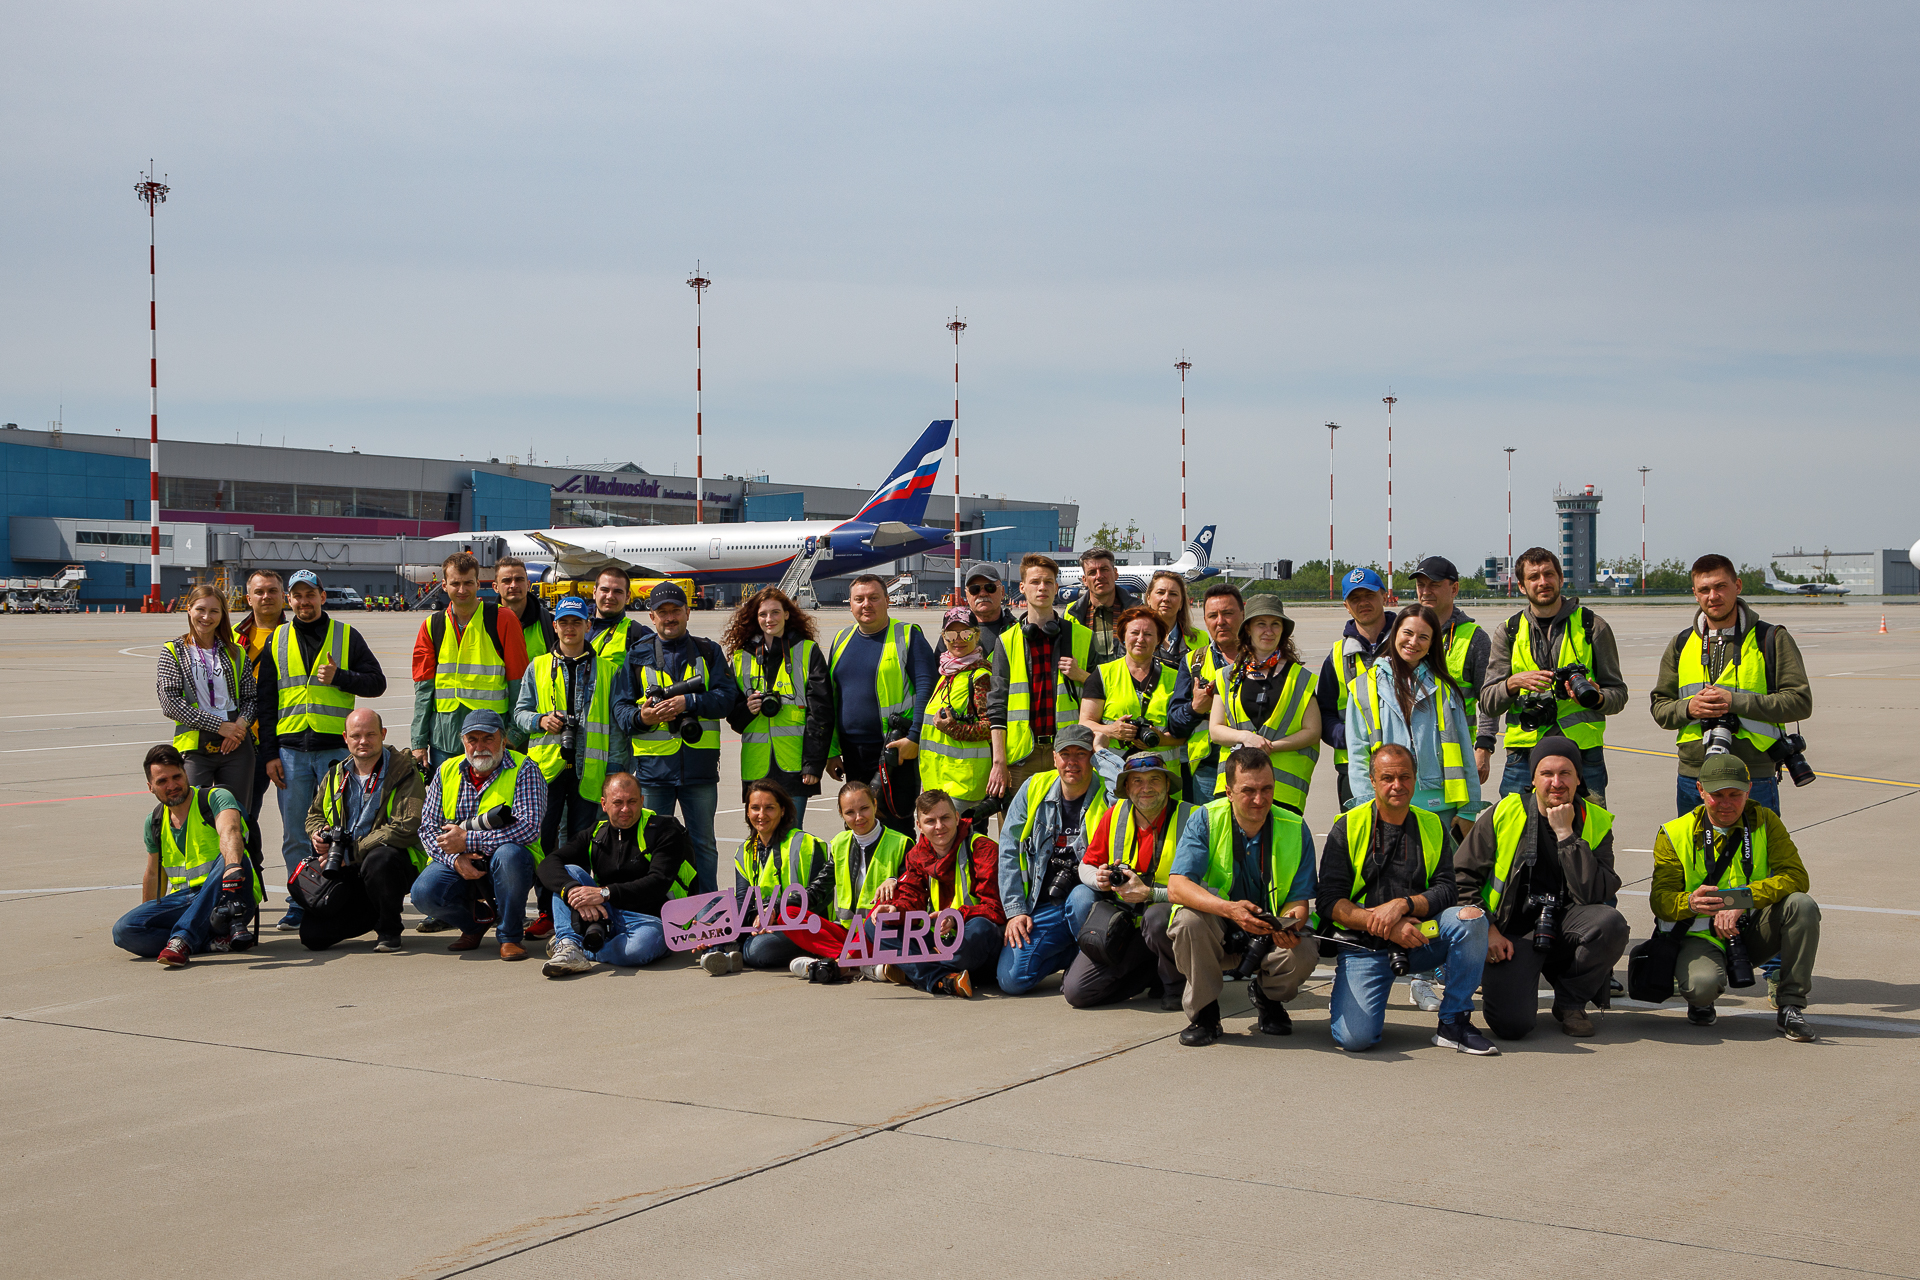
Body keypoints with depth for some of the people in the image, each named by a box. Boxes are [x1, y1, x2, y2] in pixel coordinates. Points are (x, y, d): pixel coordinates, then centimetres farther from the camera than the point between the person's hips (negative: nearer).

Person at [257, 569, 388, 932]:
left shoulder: (347, 636, 7)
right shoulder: (276, 641, 11)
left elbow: (376, 682, 5)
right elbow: (264, 700, 11)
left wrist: (339, 677, -12)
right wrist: (270, 753, 4)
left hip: (336, 748, -2)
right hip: (291, 749, 2)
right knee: (295, 835, 4)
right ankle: (300, 907, 11)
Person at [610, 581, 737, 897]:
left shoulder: (708, 652, 10)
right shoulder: (637, 655, 8)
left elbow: (727, 695, -3)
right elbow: (620, 707, 3)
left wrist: (687, 702, -17)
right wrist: (641, 717, -19)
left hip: (699, 764, 1)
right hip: (653, 765, 0)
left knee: (703, 844, 8)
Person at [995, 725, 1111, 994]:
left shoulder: (1108, 795, -3)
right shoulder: (1033, 789, 6)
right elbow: (1009, 852, 9)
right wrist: (1015, 910, 1)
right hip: (1044, 908, 3)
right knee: (1012, 979, -14)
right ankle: (1071, 953, 14)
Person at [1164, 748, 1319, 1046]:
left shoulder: (1294, 829, -8)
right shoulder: (1207, 821, -14)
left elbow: (1299, 899, -7)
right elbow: (1176, 887, -25)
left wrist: (1290, 922, -33)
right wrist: (1230, 909, -42)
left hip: (1269, 936, 1)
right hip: (1217, 934, -1)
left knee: (1305, 953, -30)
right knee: (1190, 917, -34)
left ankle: (1266, 996, 8)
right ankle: (1203, 1012, -10)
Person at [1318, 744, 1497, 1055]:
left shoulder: (1434, 827, 7)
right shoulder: (1347, 828, -2)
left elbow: (1445, 891, -2)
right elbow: (1330, 902, -8)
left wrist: (1403, 904, -21)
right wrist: (1387, 927, -20)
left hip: (1420, 940, 3)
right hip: (1364, 945, -3)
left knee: (1471, 917, -27)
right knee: (1355, 1038, -24)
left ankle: (1453, 1023, -12)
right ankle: (1346, 1003, 15)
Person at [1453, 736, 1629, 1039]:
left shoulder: (1596, 822, -1)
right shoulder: (1504, 814, -4)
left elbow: (1595, 895, -15)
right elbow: (1463, 874, 1)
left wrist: (1565, 834, -19)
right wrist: (1485, 931, -8)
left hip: (1563, 929, 3)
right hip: (1511, 934, -2)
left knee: (1611, 923, -31)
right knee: (1512, 1024, -25)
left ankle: (1570, 1002, -4)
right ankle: (1494, 981, 14)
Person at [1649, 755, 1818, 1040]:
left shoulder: (1764, 822, 1)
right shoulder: (1675, 834, -2)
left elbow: (1796, 876, -12)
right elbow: (1661, 899, -9)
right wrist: (1690, 903, -35)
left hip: (1753, 932, 3)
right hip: (1701, 936, -3)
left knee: (1802, 905, -26)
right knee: (1703, 984, -35)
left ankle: (1790, 1007, -13)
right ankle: (1700, 1001, 6)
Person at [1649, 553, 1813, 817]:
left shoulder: (1771, 639, 1)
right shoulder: (1681, 644, 13)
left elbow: (1800, 701, -7)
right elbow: (1660, 708, 14)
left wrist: (1735, 702, -16)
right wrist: (1688, 708, -9)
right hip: (1693, 780, 4)